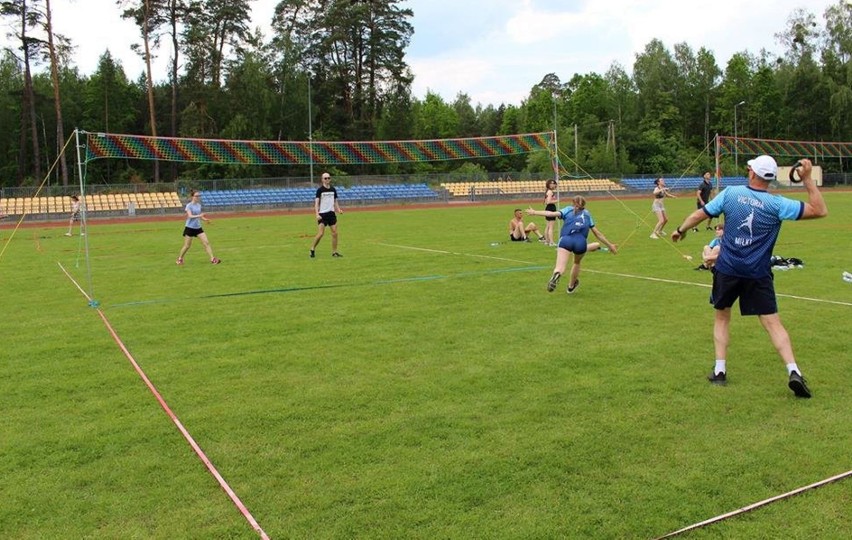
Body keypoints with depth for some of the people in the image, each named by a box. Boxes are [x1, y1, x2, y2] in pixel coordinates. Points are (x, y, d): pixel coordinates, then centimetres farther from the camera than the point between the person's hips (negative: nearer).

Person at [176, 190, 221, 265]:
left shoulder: (199, 205, 7)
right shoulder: (189, 205, -11)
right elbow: (190, 216, -24)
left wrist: (205, 219, -1)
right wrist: (199, 215, -39)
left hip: (198, 227, 5)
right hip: (190, 228, -5)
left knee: (206, 242, -6)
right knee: (187, 246, 3)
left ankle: (212, 259, -6)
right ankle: (180, 259, 25)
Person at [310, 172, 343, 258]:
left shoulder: (333, 189, 9)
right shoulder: (320, 190, -5)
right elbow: (316, 202, -9)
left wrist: (338, 209, 0)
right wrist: (317, 214, -20)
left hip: (332, 213, 5)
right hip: (322, 214, -5)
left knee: (335, 233, 0)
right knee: (320, 233, -10)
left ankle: (334, 252, 9)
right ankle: (312, 249, 10)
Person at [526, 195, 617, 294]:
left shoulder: (568, 210, 25)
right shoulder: (587, 214, 30)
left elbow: (552, 213, 6)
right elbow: (597, 233, 31)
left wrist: (535, 212, 9)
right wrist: (610, 245, 39)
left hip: (566, 239, -2)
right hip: (581, 242, 2)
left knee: (560, 267, -14)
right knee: (577, 262, 32)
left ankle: (556, 274, -49)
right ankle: (571, 286, 44)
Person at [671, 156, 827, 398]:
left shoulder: (730, 193, -3)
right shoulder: (777, 204, -6)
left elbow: (700, 214, 4)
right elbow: (820, 210, -2)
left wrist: (681, 229, 21)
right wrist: (808, 179, 0)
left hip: (727, 270, 1)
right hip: (758, 275, -1)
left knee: (722, 317, 17)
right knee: (773, 323, 3)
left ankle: (719, 370, 15)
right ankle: (793, 372, -7)